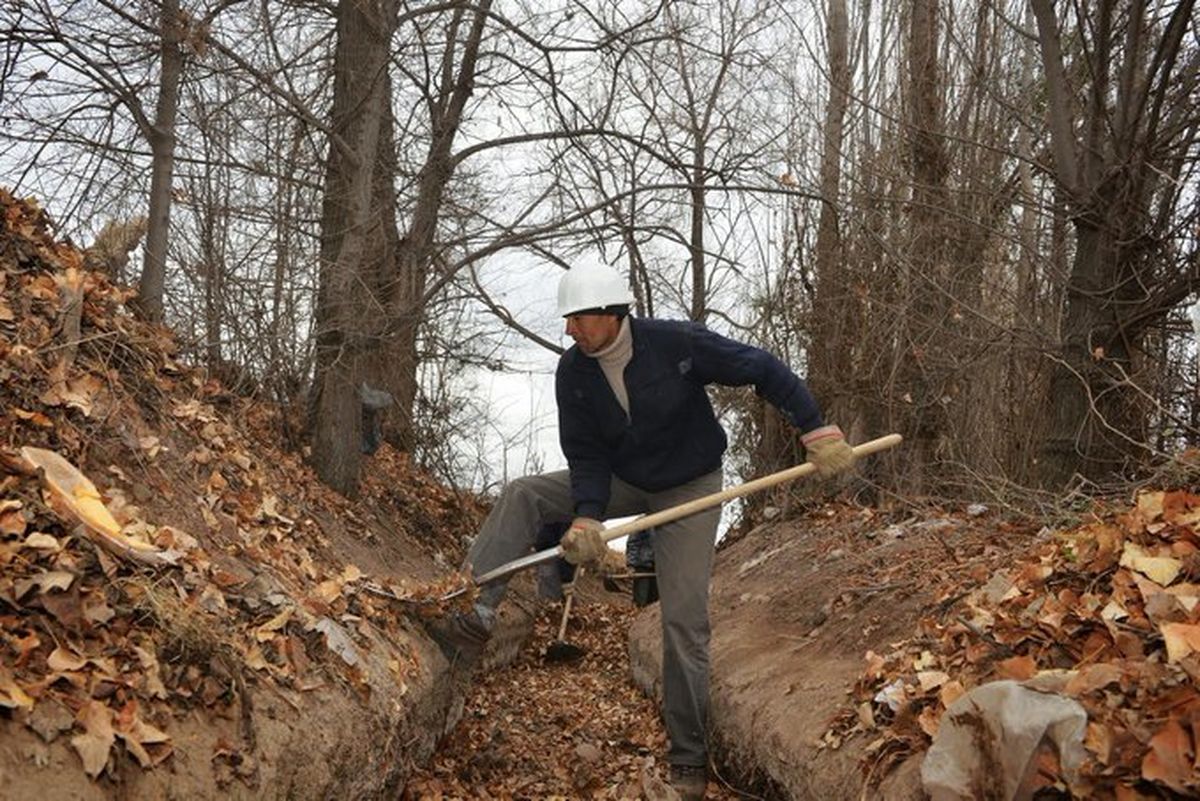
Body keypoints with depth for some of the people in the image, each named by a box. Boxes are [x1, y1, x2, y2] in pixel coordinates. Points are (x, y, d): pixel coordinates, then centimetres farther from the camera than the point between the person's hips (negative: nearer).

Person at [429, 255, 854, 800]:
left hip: (689, 488, -4)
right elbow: (586, 456, -11)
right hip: (621, 481, 4)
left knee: (684, 620, -9)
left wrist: (816, 432, -23)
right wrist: (586, 517, -27)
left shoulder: (678, 343, -25)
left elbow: (764, 370, -18)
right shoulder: (573, 372, -13)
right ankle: (474, 616, -20)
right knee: (522, 496, -15)